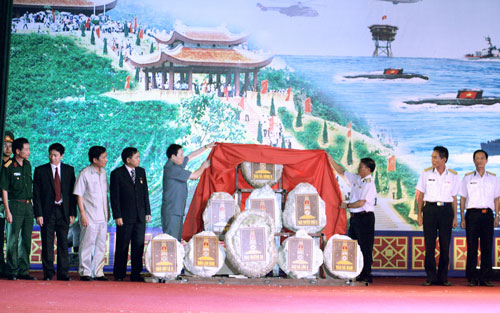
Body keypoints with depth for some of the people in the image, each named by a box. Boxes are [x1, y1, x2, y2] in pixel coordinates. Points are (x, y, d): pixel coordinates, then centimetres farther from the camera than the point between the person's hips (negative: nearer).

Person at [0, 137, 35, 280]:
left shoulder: (27, 165, 11)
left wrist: (31, 203, 12)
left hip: (28, 205, 6)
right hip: (15, 205, -6)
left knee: (26, 239, 6)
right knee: (13, 240, -2)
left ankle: (23, 271, 10)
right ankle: (11, 271, 3)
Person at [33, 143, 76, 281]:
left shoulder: (69, 170, 8)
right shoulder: (40, 170, 4)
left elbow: (73, 192, 8)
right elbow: (36, 194, 1)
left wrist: (72, 213, 1)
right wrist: (38, 214, -7)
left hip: (63, 211, 1)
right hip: (47, 211, -1)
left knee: (63, 243, 2)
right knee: (47, 244, 0)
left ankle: (63, 273, 7)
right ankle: (48, 273, 7)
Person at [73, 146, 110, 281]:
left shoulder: (103, 172, 10)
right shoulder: (84, 174, -10)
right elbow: (79, 195, -9)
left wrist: (107, 211, 16)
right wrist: (83, 214, -13)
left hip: (102, 216, 6)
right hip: (90, 217, -6)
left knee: (101, 244, 8)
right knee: (87, 244, -2)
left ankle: (98, 272, 15)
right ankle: (85, 272, 6)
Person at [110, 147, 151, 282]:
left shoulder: (141, 172, 10)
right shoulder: (117, 174, -5)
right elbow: (114, 196, -6)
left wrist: (148, 212, 10)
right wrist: (117, 216, -11)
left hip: (140, 217, 4)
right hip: (125, 217, -4)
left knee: (139, 246, 4)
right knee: (122, 247, 2)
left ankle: (136, 274, 11)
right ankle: (119, 275, 11)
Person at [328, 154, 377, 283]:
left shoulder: (369, 184, -14)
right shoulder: (356, 179, 11)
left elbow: (361, 203, -19)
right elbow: (342, 172, 23)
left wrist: (347, 205, -7)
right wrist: (331, 160, 19)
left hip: (365, 217, -9)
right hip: (355, 217, 9)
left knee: (365, 247, -5)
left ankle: (366, 276, -1)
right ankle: (357, 274, 15)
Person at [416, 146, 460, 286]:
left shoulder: (453, 176, 5)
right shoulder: (426, 173, 4)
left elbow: (454, 197, 9)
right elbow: (420, 194, 7)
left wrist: (455, 217, 6)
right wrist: (419, 214, 1)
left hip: (446, 209, 0)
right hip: (430, 209, 0)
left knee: (445, 245, 1)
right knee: (429, 244, -2)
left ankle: (443, 277, 8)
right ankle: (431, 277, 2)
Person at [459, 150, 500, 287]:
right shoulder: (468, 177, 8)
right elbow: (462, 199, 8)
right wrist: (462, 218, 1)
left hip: (487, 214, 1)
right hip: (472, 213, -1)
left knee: (487, 247, 0)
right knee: (472, 247, -4)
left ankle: (485, 278, 4)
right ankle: (472, 278, -1)